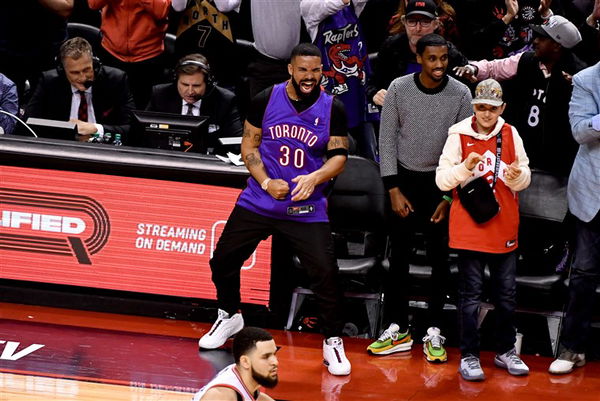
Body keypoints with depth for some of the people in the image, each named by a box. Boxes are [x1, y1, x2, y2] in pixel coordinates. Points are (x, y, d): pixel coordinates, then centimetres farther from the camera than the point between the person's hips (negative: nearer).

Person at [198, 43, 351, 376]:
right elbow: (249, 146, 1)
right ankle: (229, 317, 35)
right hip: (259, 200, 2)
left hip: (307, 208, -2)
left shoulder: (333, 109, -6)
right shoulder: (266, 100, -5)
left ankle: (333, 343, 3)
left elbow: (339, 156, -5)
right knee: (223, 260, 7)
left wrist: (315, 177, -25)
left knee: (325, 273, -14)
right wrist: (266, 182, -13)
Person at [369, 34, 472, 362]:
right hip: (404, 178, 0)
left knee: (440, 259, 1)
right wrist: (394, 190, -6)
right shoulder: (399, 89, -7)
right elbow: (387, 140, -1)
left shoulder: (461, 94, -8)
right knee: (399, 257, 3)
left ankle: (434, 332, 8)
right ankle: (398, 330, 11)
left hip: (441, 182, 0)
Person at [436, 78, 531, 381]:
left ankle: (506, 351, 22)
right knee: (470, 293, -1)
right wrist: (465, 167, -22)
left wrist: (517, 176, -15)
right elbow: (442, 180, -5)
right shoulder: (459, 135, -3)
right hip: (469, 228, -3)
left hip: (504, 227, 3)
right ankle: (469, 357, 5)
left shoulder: (510, 135, 5)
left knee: (507, 292, 9)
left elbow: (525, 180, 8)